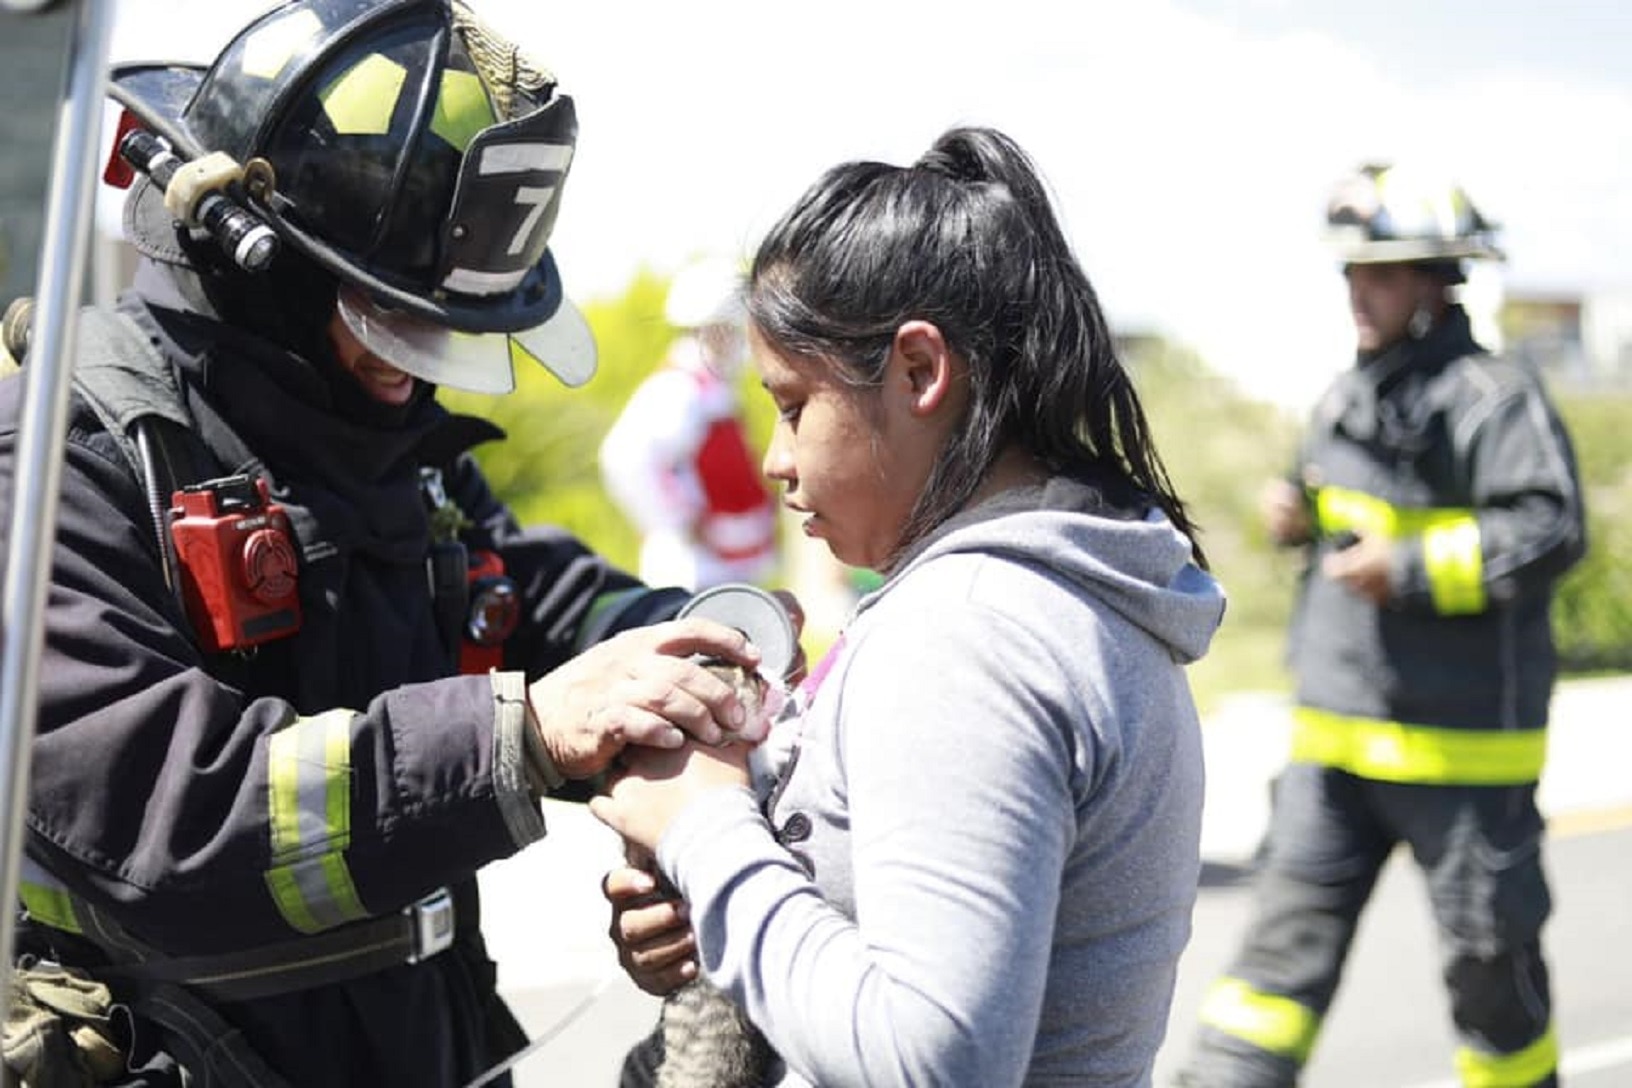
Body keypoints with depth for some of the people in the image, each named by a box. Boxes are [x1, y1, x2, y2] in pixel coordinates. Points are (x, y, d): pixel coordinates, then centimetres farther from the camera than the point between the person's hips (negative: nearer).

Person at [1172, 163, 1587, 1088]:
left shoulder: (1494, 397, -12)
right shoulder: (1350, 397, 13)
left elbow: (1550, 532, -21)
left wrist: (1410, 571, -25)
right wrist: (1298, 515, 5)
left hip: (1462, 748, -6)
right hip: (1337, 737, 7)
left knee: (1489, 949, 9)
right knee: (1292, 926, 2)